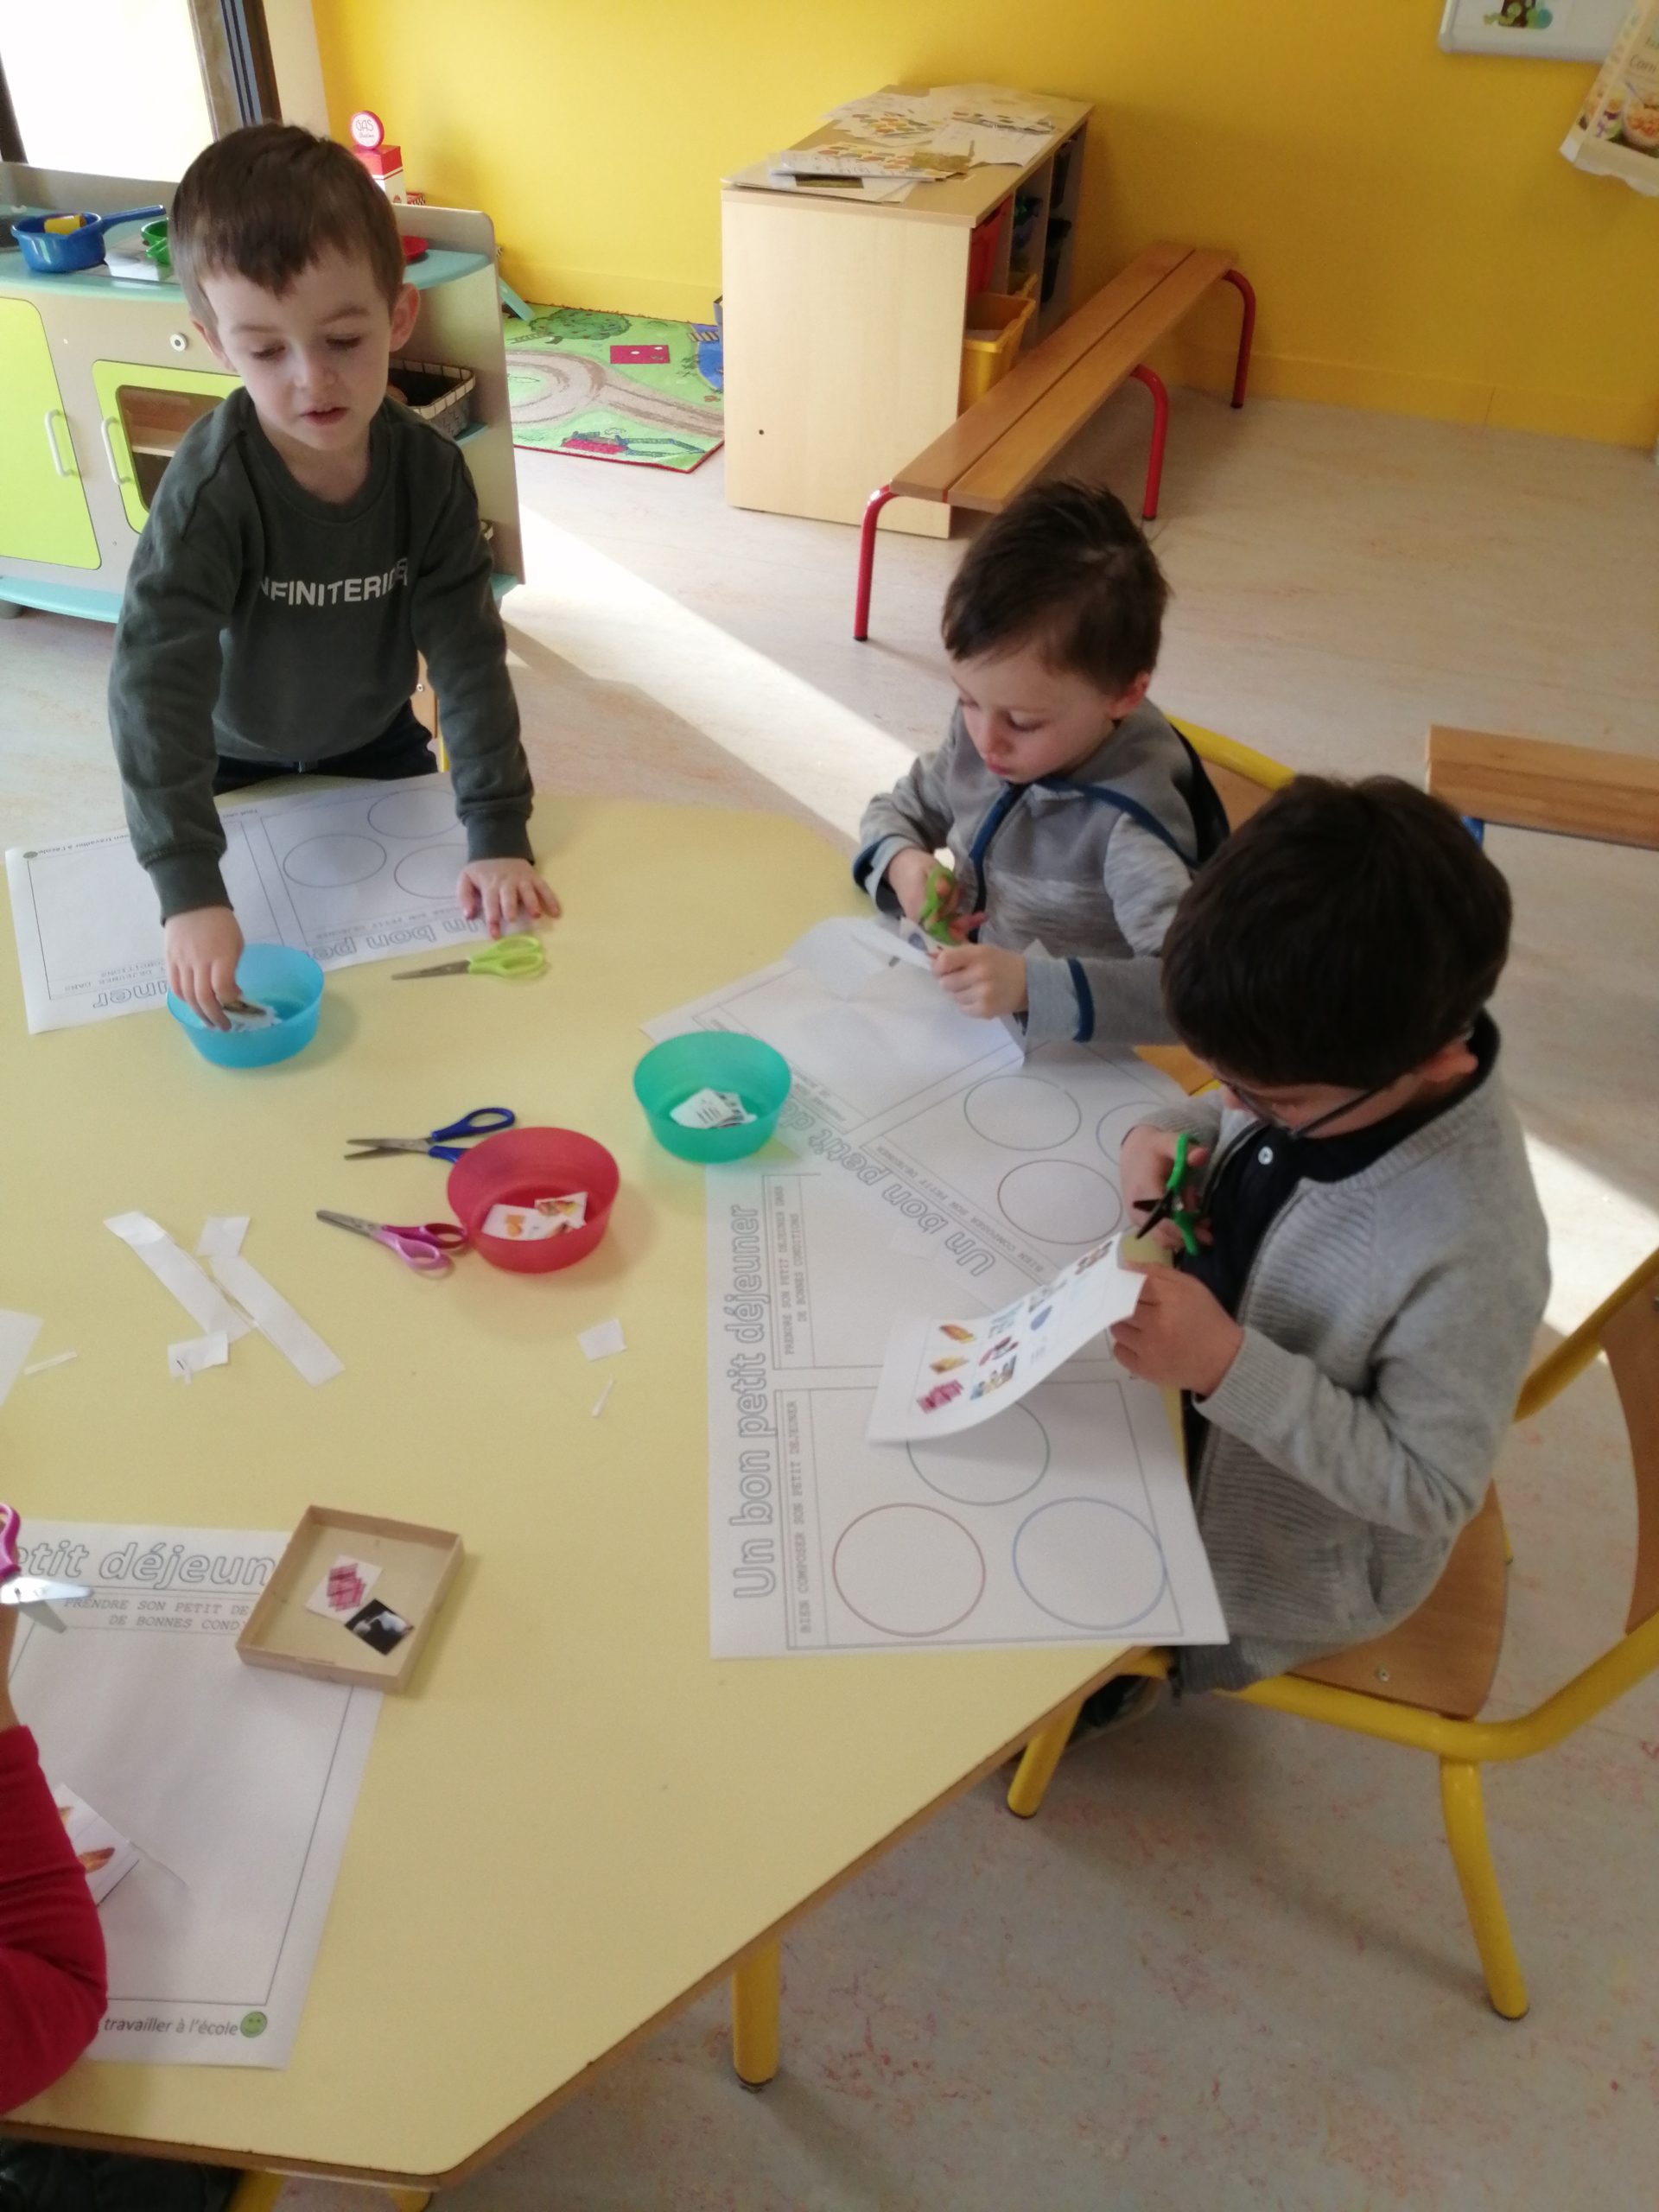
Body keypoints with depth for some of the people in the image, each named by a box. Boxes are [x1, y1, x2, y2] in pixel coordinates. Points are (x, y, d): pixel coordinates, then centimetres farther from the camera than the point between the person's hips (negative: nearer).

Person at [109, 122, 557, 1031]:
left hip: (374, 743, 3)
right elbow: (157, 675, -42)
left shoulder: (428, 470, -25)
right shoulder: (211, 486, -35)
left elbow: (466, 649, -24)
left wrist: (499, 834, -31)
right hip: (234, 760, -2)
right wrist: (190, 890, -52)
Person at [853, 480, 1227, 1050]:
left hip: (1058, 1072, -7)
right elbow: (895, 810, 14)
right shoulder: (978, 736, -3)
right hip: (933, 1014, 7)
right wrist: (901, 862, -8)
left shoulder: (1127, 824, -23)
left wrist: (1031, 984, -41)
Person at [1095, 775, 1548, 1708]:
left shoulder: (1472, 1256, -40)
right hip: (1198, 1414, 6)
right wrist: (1161, 1138, -20)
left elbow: (1430, 1485, -27)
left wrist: (1229, 1366, -38)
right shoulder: (1329, 1066, -21)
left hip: (1285, 1567, -5)